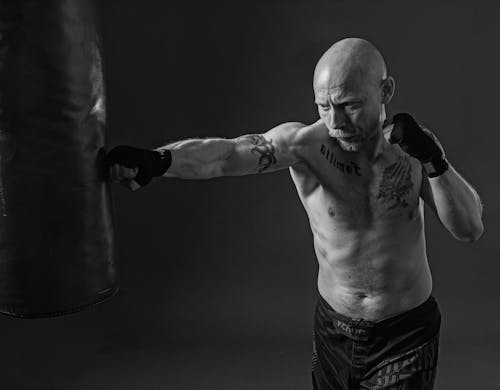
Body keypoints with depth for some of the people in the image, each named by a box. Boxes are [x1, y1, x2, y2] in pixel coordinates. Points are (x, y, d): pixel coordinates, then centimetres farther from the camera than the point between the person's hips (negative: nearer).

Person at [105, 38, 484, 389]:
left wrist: (435, 162, -26)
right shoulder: (304, 142, -19)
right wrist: (158, 160, -56)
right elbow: (226, 152, -37)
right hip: (333, 329, 0)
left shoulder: (410, 143, -12)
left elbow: (471, 229, -11)